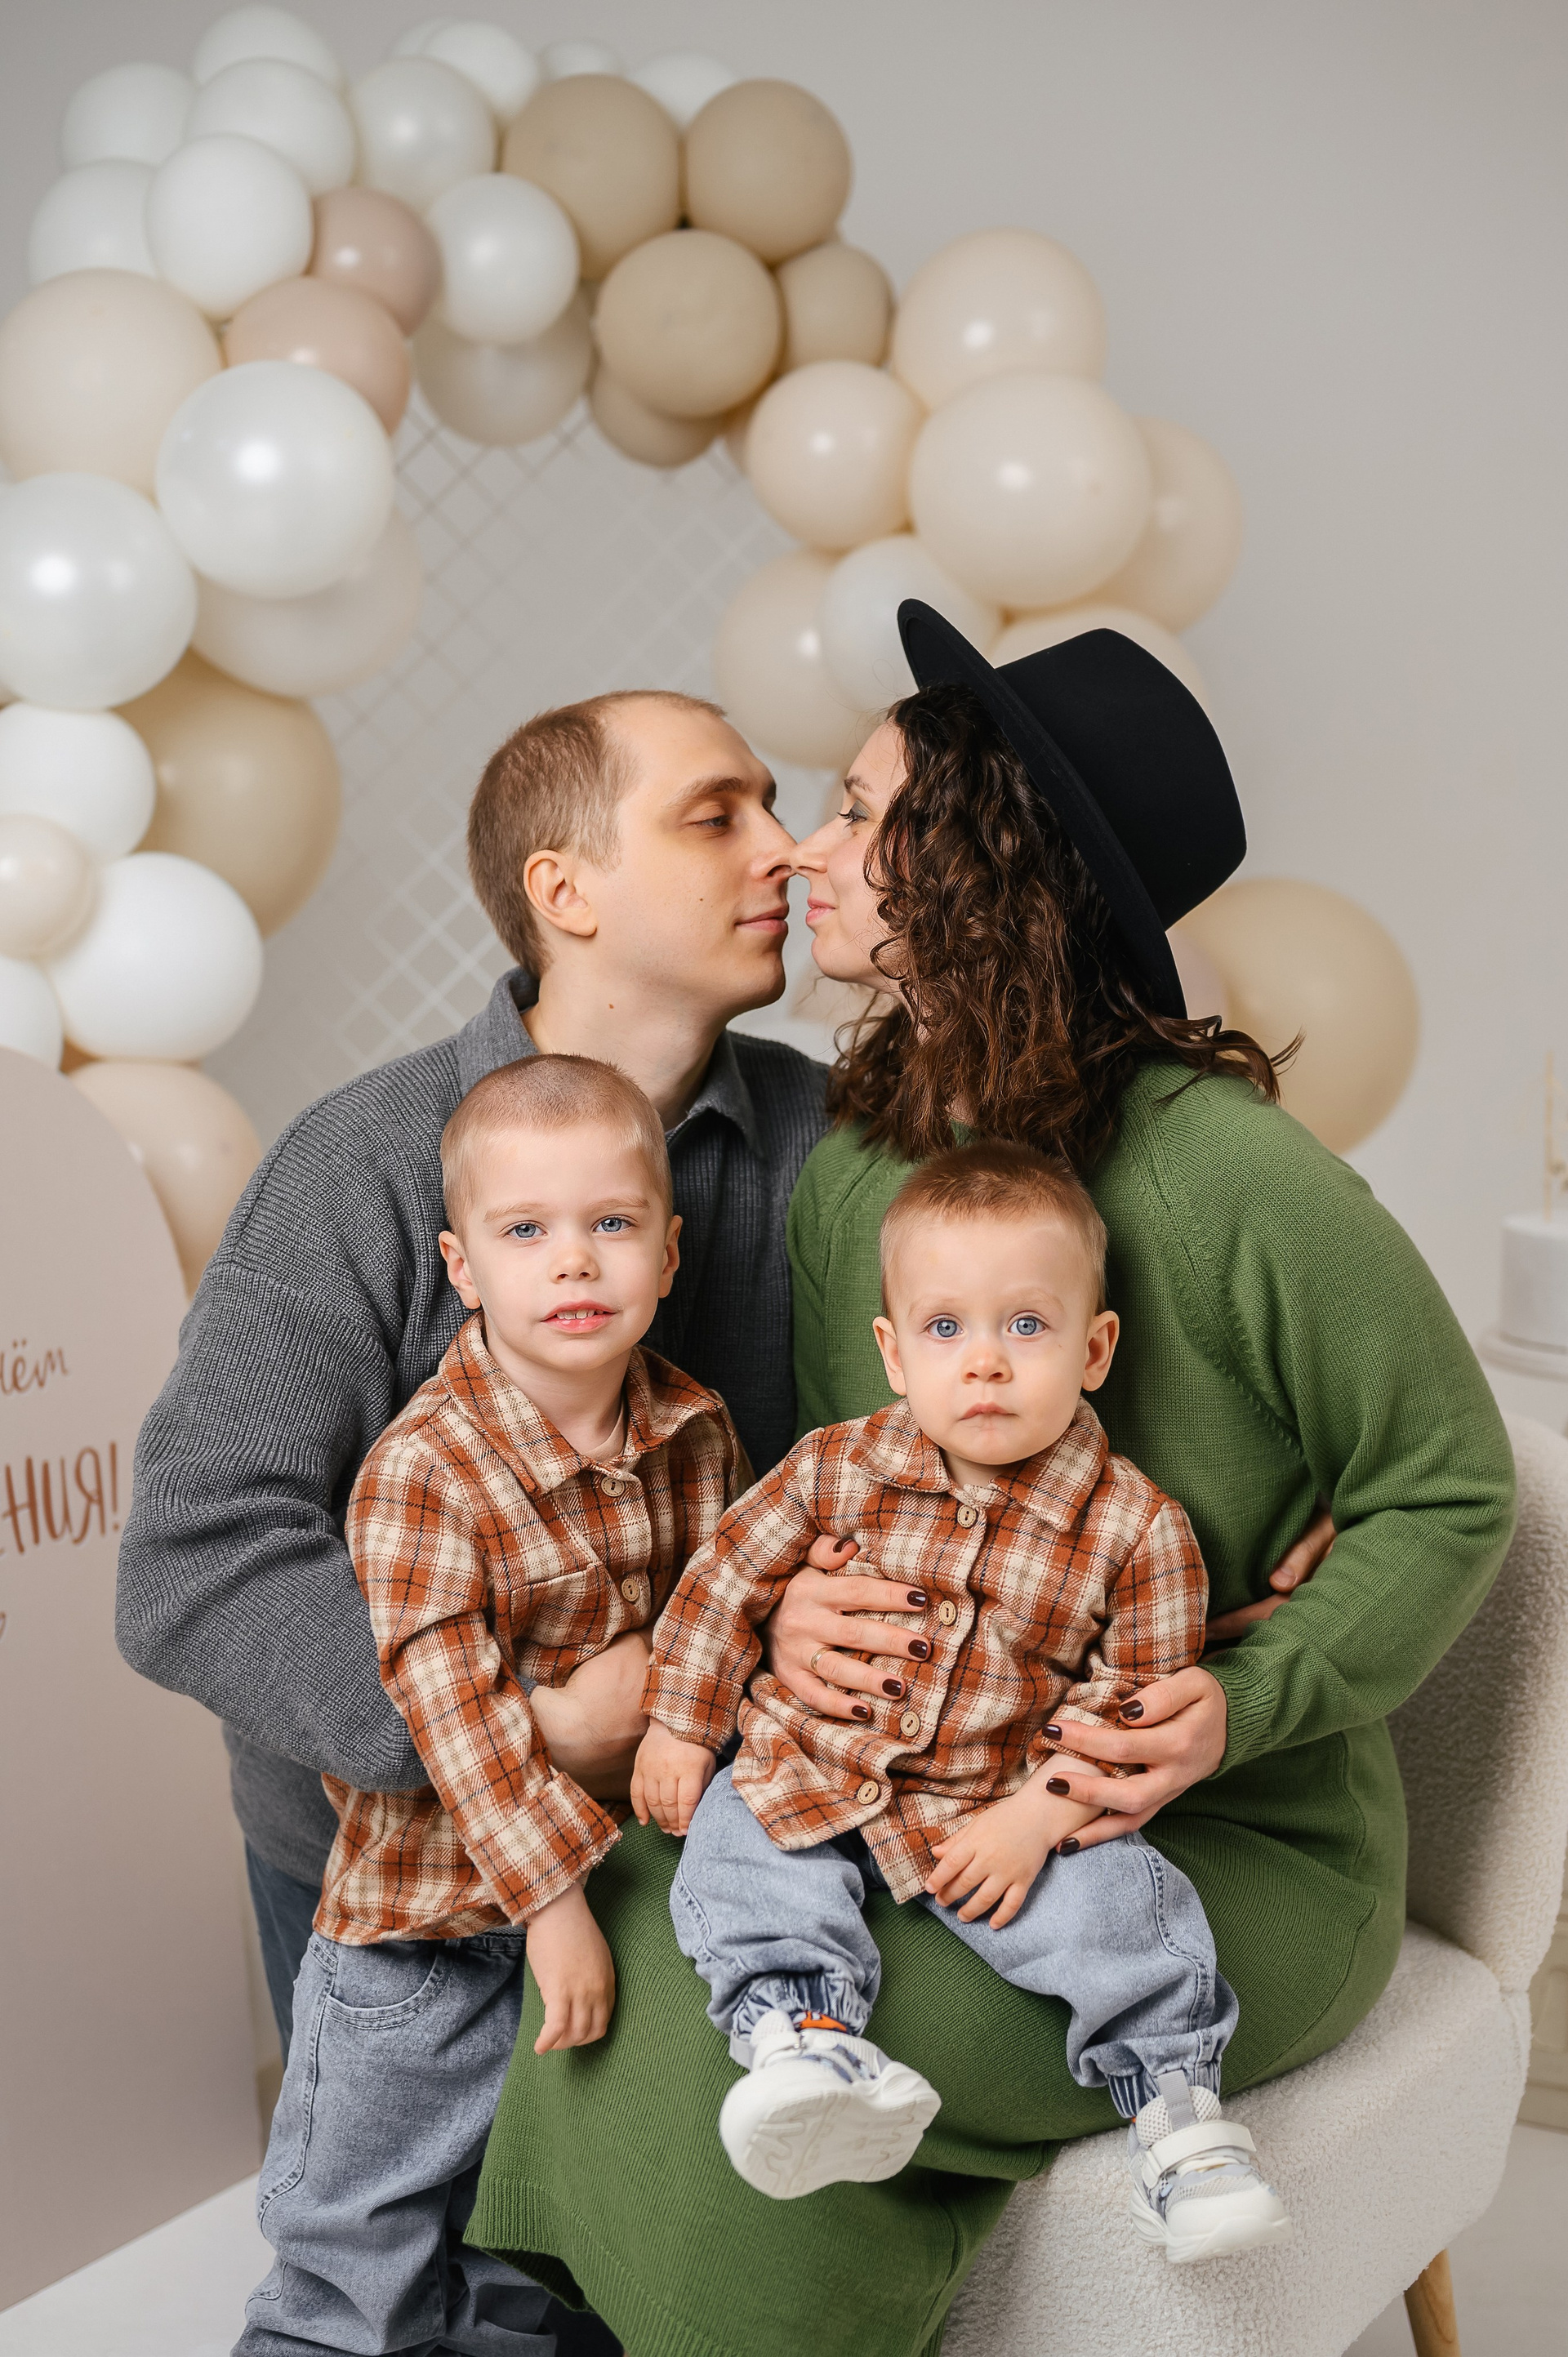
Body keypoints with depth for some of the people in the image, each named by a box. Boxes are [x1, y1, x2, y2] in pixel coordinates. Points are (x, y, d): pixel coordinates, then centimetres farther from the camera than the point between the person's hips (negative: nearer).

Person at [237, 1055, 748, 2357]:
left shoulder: (696, 1431, -3)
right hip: (429, 1915, -5)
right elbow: (451, 1713, -24)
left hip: (639, 1857, 5)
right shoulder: (423, 1471, -22)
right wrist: (550, 1895, -25)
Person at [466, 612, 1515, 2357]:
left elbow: (1449, 1493, -9)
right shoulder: (845, 1166, 2)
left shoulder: (1226, 1174, -19)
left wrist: (1241, 1705, -23)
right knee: (628, 1915, -19)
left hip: (1237, 1844, -6)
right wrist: (789, 1604, -13)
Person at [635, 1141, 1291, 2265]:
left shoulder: (1136, 1527, -10)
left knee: (1129, 1903, -22)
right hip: (812, 1780, 2)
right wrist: (679, 1728, 7)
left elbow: (1135, 1701, -7)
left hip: (1007, 1810, -2)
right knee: (735, 1865, -23)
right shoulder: (836, 1469, -5)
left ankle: (1174, 2101, -8)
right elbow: (726, 1577, 6)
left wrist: (1037, 1817, -17)